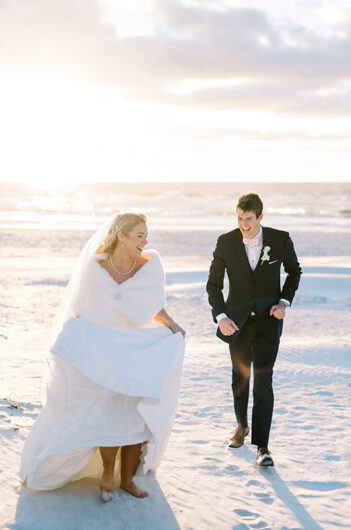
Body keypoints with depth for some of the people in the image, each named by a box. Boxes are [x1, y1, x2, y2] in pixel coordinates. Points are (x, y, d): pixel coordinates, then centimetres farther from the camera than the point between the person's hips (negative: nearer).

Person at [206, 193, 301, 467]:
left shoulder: (280, 239, -10)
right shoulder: (226, 242, -9)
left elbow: (294, 271, 8)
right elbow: (214, 284, -3)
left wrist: (284, 301, -6)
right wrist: (220, 316, -17)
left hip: (267, 321, -2)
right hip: (237, 321, 2)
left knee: (263, 381, -9)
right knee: (240, 378, 16)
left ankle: (262, 445, -1)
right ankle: (242, 426, 40)